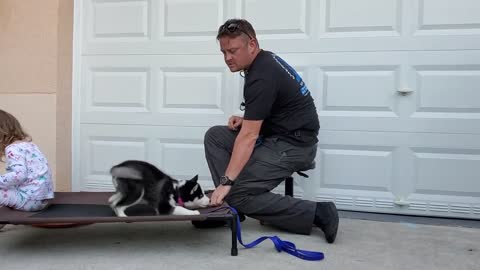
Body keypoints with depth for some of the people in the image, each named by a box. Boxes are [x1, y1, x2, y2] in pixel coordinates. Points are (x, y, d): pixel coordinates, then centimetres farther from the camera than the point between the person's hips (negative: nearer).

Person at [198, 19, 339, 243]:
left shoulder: (262, 76, -22)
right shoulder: (264, 61, 8)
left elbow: (249, 136, -26)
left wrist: (226, 183, -27)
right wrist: (246, 120, 4)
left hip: (293, 144, -10)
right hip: (276, 135, 10)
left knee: (239, 194, -15)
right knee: (215, 136, 5)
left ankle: (316, 213, -10)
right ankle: (226, 203, 3)